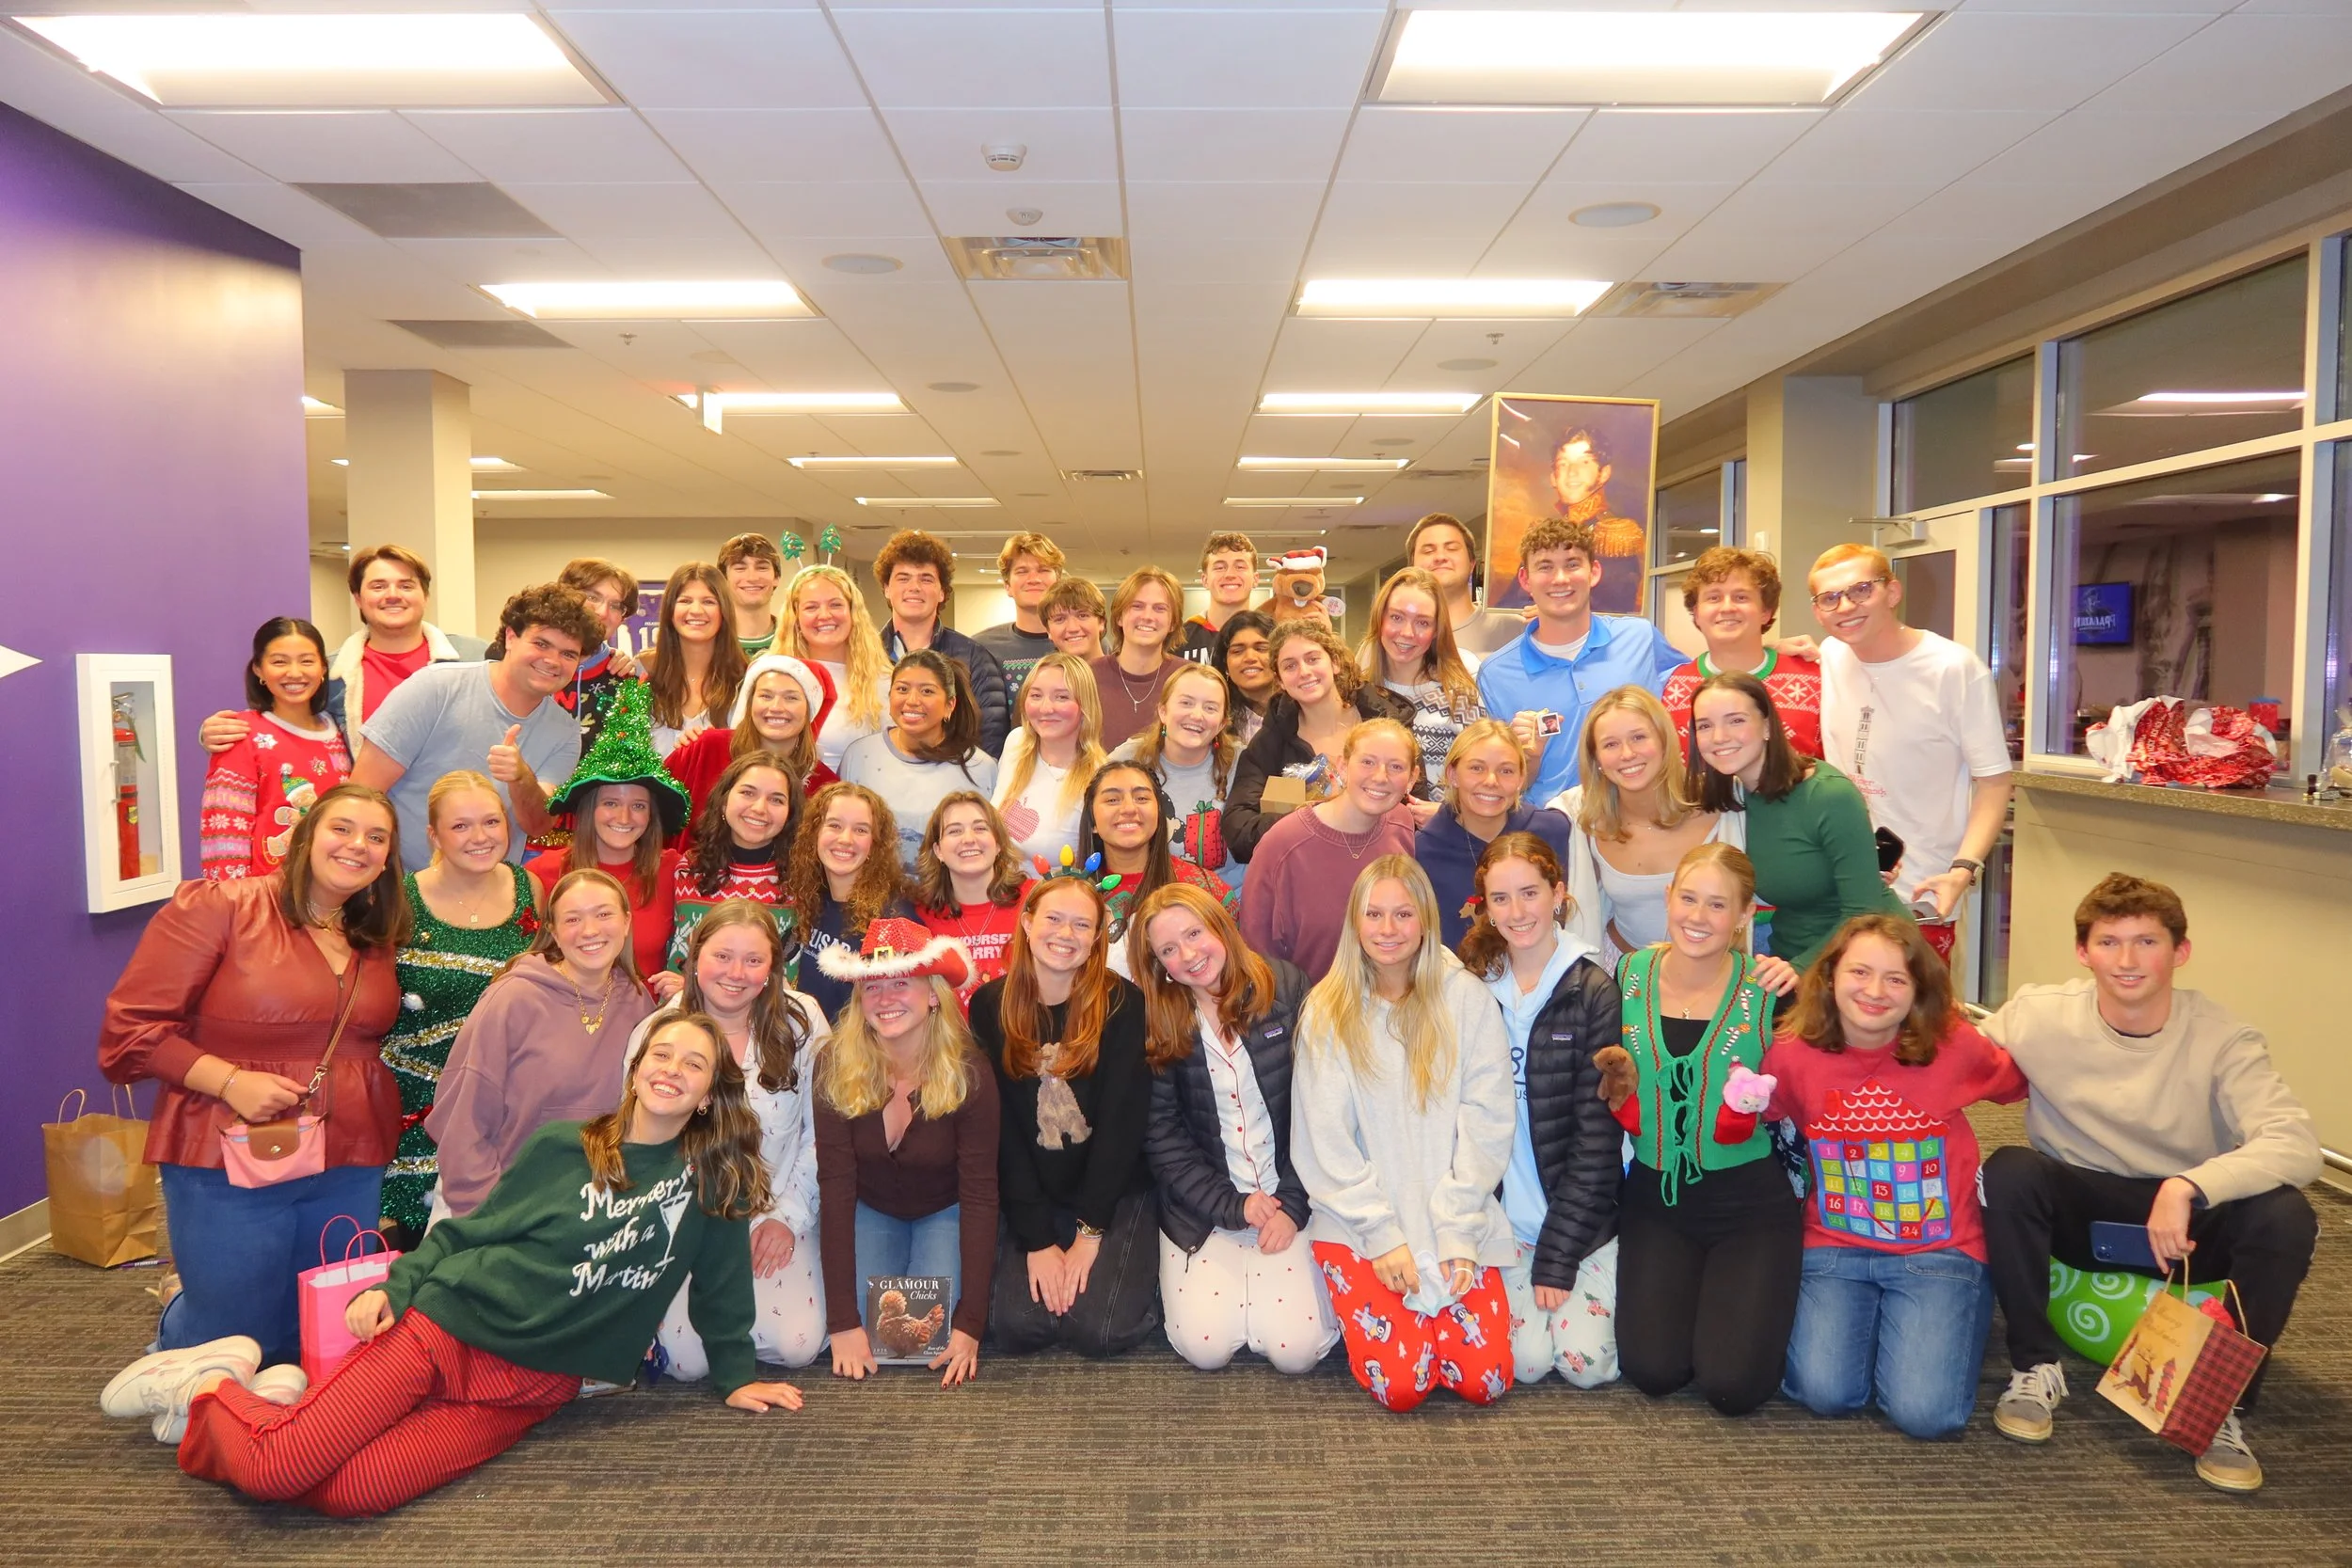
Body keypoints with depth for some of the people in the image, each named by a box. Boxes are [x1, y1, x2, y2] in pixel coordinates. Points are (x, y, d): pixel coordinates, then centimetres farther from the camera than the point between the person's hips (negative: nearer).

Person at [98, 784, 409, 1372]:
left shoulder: (379, 938, 8)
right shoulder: (219, 907, -9)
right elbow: (129, 1026, -10)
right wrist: (230, 1081, -20)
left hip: (350, 1169, 5)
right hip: (228, 1167, -5)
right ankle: (180, 1307, 42)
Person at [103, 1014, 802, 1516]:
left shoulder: (714, 1179, 2)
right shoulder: (560, 1146, 0)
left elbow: (720, 1284, 10)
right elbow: (467, 1231, 6)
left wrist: (736, 1376, 12)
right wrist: (394, 1287, -5)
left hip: (533, 1387, 1)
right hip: (444, 1328, -1)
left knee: (347, 1495, -18)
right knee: (275, 1468, -16)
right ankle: (210, 1384, 16)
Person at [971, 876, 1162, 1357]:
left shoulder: (1122, 1003, -10)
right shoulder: (990, 1005, -3)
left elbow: (1123, 1121, -12)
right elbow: (1001, 1127, -6)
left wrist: (1090, 1232, -14)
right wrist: (1037, 1239, -11)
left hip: (1116, 1192, -2)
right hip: (1034, 1197, 2)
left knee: (1098, 1329, -18)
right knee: (1016, 1327, -16)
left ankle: (1138, 1266, 12)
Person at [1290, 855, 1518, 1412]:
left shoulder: (1468, 1000, -1)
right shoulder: (1326, 1011, -2)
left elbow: (1486, 1125, -3)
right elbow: (1325, 1142, -4)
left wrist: (1457, 1232, -10)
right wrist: (1382, 1234, -11)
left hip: (1458, 1219, 1)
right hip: (1356, 1221, -1)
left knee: (1485, 1380, -11)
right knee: (1400, 1384, -15)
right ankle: (1361, 1300, 16)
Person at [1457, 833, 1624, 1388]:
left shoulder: (1594, 992, -7)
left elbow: (1597, 1135, -8)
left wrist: (1558, 1256, -11)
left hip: (1580, 1212, -1)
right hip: (1501, 1213, 1)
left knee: (1587, 1362, -10)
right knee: (1526, 1358, -12)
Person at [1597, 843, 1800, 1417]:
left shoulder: (1767, 991, -10)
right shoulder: (1631, 975, -1)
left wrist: (1747, 1107, -20)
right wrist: (1621, 1091, -12)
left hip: (1749, 1202, -2)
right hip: (1656, 1199, 2)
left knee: (1733, 1384, -13)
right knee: (1652, 1371, -10)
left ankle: (1759, 1303, 20)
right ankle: (1684, 1292, 21)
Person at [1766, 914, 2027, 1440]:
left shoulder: (1954, 1044, -9)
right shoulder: (1793, 1054, -9)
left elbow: (2017, 1083, 11)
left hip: (1938, 1251, -1)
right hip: (1835, 1249, 1)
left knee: (1925, 1412, -16)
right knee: (1826, 1393, -18)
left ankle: (1957, 1318, 17)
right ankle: (1867, 1317, 16)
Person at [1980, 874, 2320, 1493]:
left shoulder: (2223, 1039, -16)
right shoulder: (2041, 1016, -13)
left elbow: (2298, 1146, -29)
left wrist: (2188, 1187, -43)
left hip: (2191, 1222, 0)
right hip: (2078, 1209, 0)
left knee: (2285, 1216, -30)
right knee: (2008, 1172, -31)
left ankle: (2224, 1404, -8)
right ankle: (2036, 1368, -10)